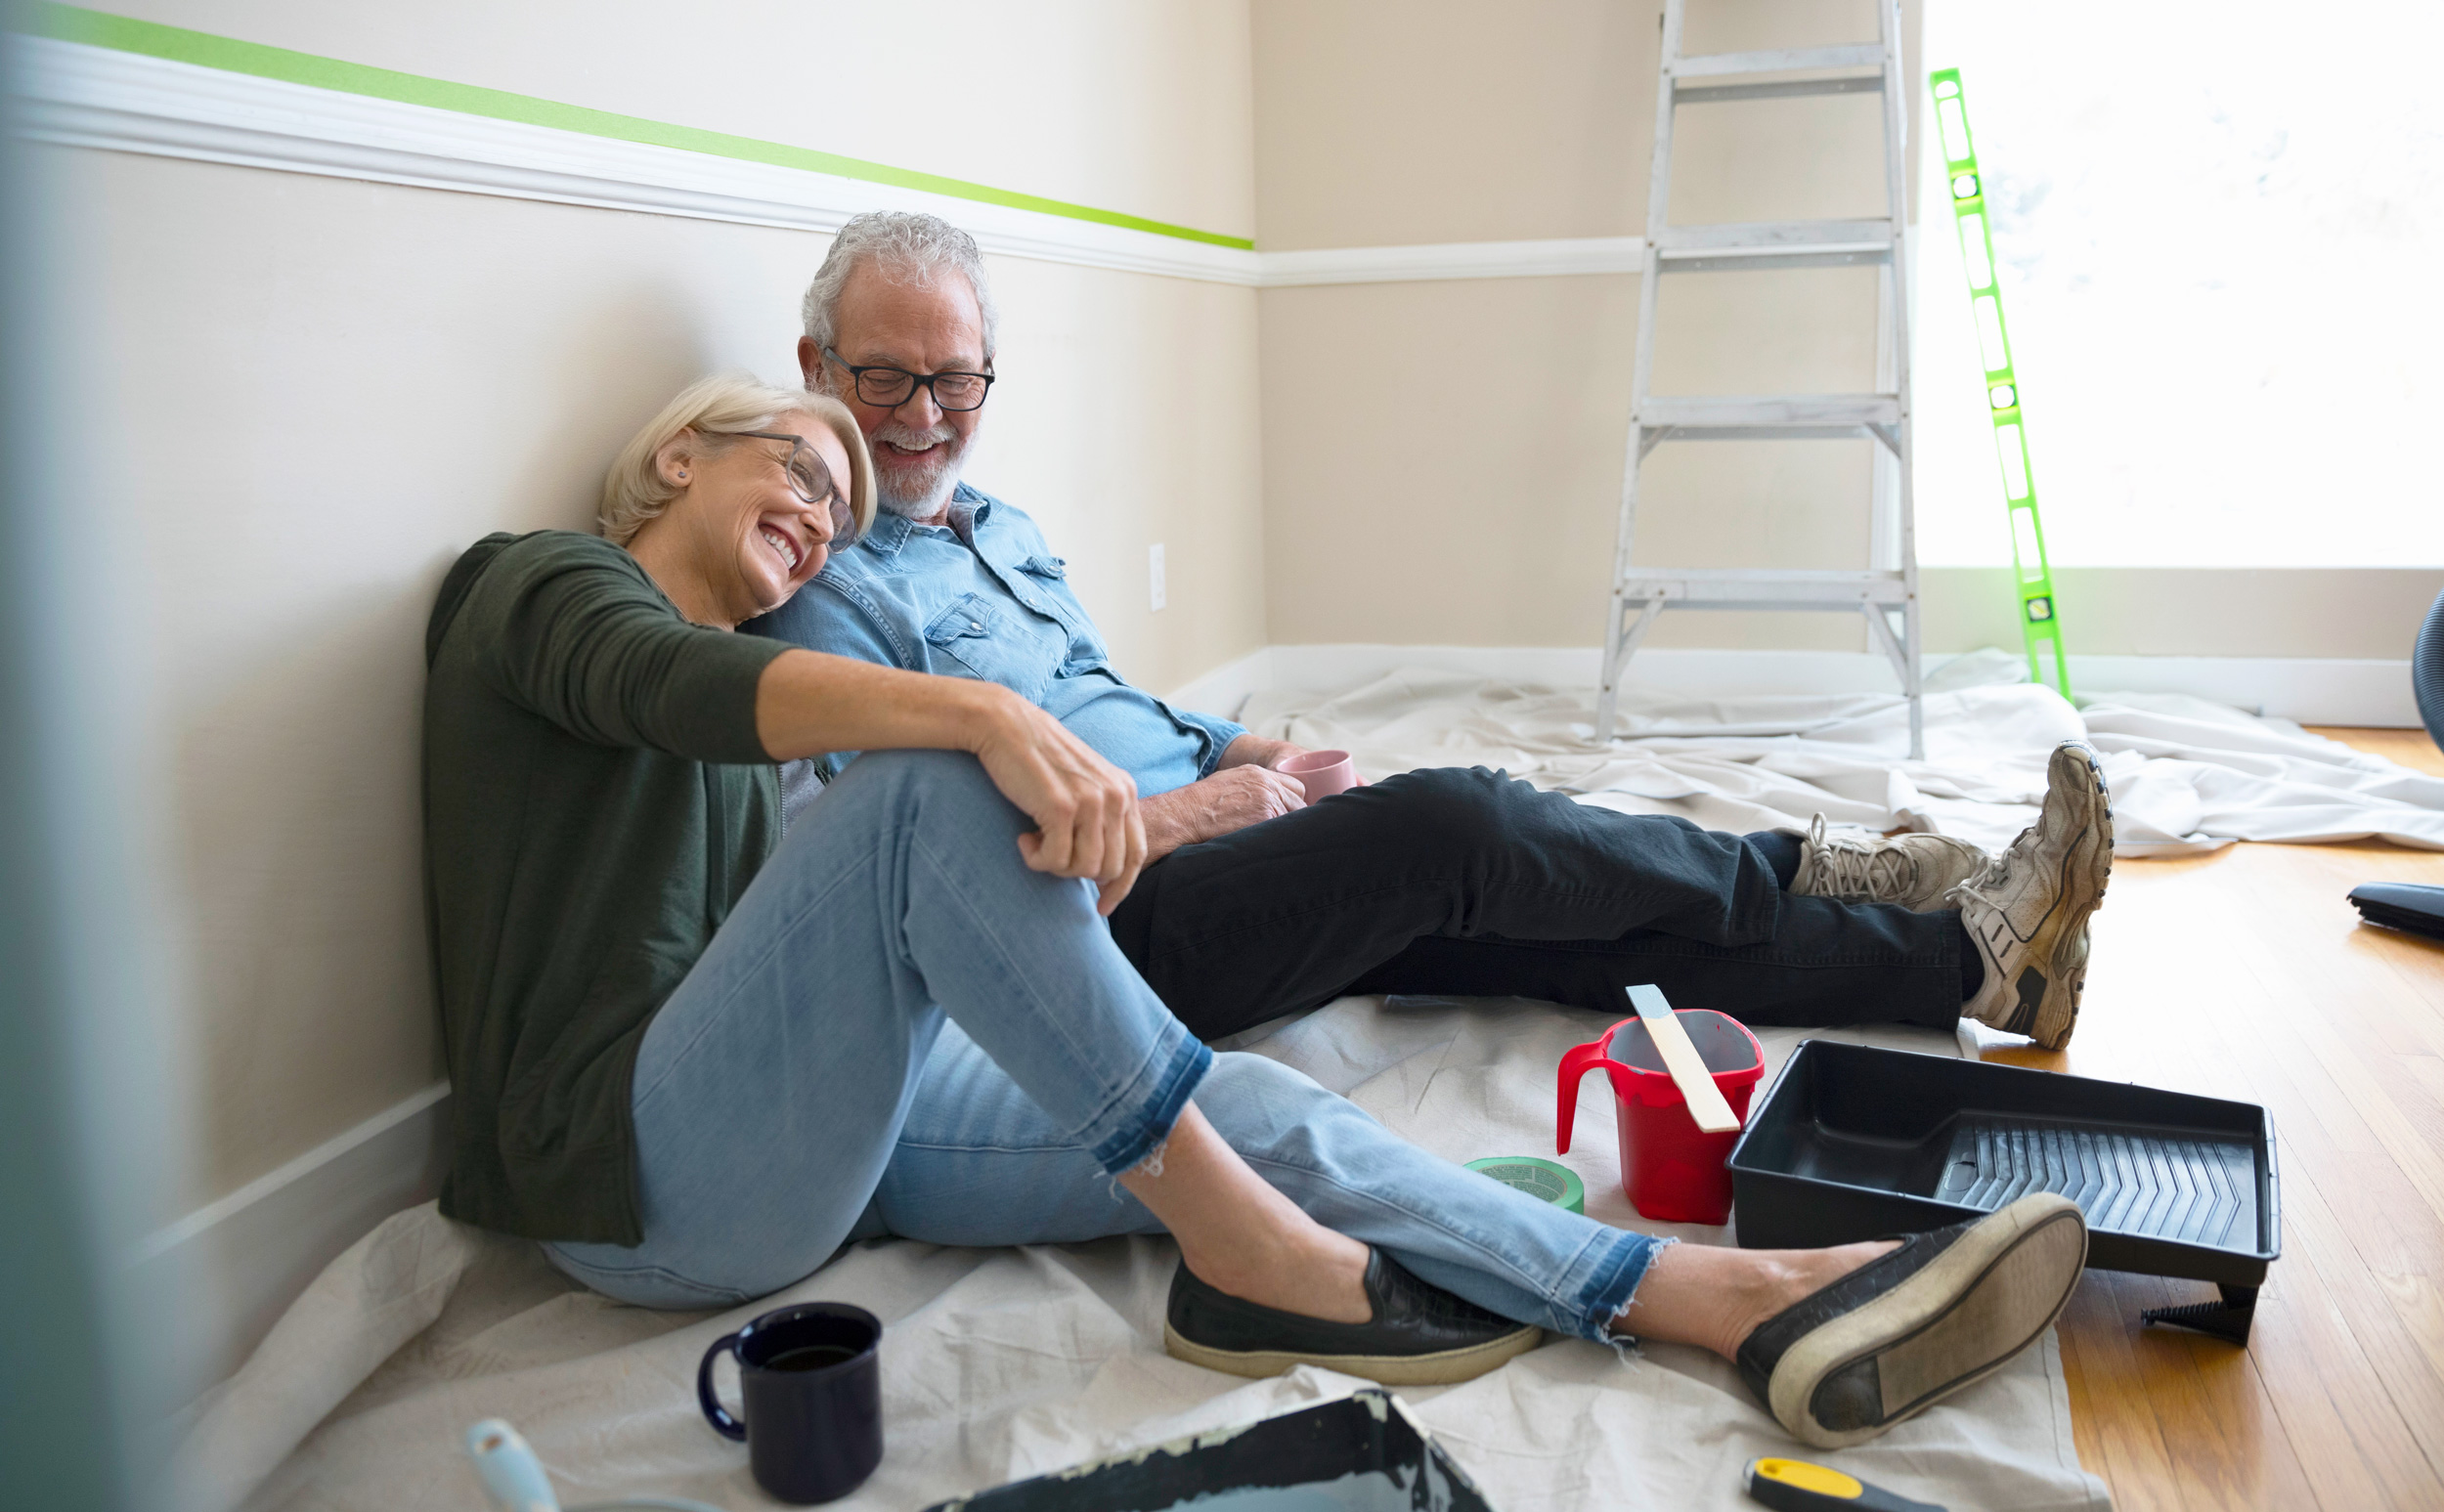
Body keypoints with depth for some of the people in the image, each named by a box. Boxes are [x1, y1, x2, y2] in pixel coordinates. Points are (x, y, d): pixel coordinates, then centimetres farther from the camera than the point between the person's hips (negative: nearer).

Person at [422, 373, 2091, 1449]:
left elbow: (804, 936, 16)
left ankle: (1750, 1301, -16)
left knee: (1255, 1106, -10)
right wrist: (984, 712, -40)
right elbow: (673, 689, -22)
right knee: (938, 778, -30)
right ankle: (1244, 1245, -22)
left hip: (818, 1118, 8)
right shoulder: (539, 582, 3)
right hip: (639, 1181, -7)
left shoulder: (747, 694, 27)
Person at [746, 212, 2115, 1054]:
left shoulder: (1004, 534, 20)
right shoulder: (821, 597, -8)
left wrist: (1240, 754, 8)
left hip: (1191, 843, 8)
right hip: (1102, 934, -8)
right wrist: (1160, 824, -14)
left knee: (1571, 923, -5)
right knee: (1453, 824, -21)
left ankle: (1966, 960, -3)